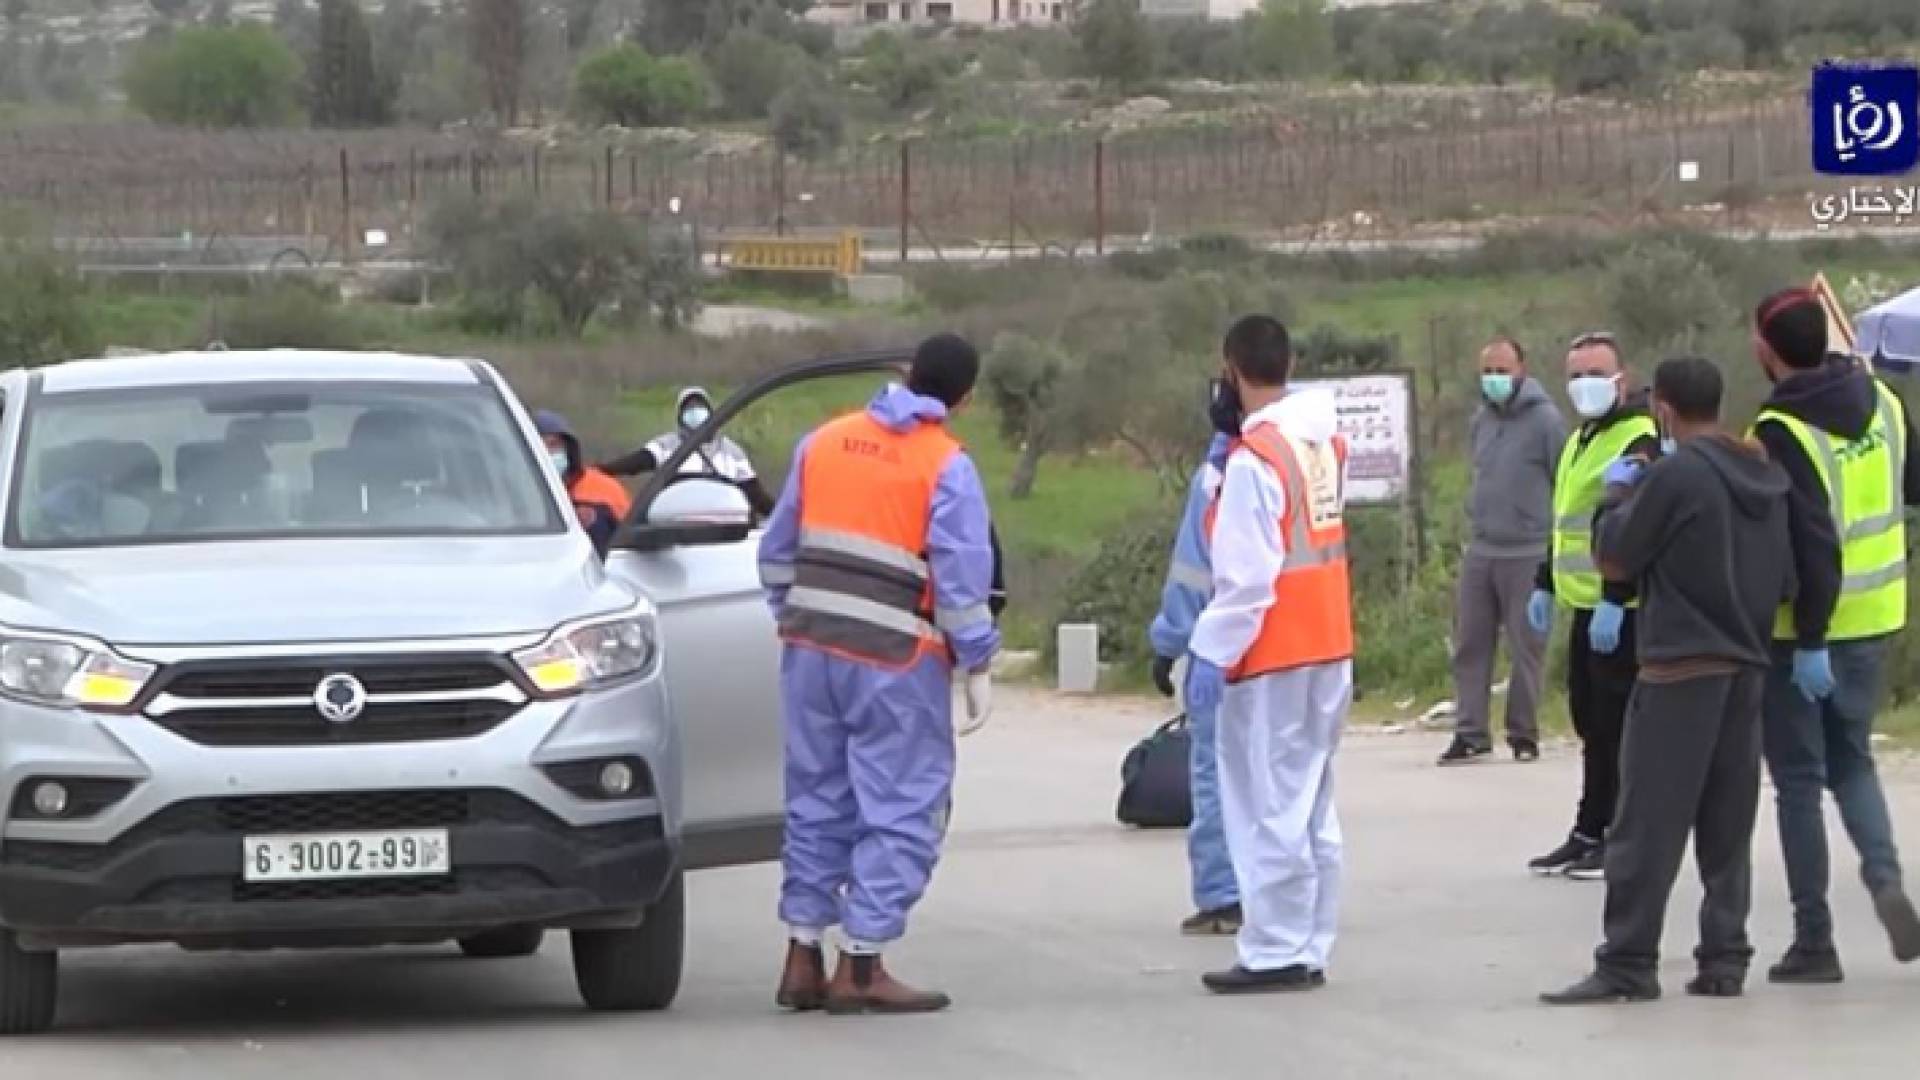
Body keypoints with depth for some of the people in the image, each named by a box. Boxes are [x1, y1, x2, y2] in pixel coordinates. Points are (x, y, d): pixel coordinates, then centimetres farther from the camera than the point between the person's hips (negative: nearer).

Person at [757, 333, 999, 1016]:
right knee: (900, 810, 0)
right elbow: (961, 576, -11)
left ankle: (803, 958, 15)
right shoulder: (946, 466, -8)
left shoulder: (823, 443, 9)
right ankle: (860, 968, -4)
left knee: (817, 800, 15)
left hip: (811, 649, 6)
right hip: (895, 660, -6)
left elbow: (777, 550, 14)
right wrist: (977, 666, -4)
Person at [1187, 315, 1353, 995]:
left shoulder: (1252, 458, -17)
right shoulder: (1327, 442, 8)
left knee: (1269, 809, -3)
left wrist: (1213, 652, -15)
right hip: (1330, 650, 8)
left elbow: (1245, 575, -20)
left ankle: (1276, 954, -1)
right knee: (1312, 806, 13)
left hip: (1271, 658, -8)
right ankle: (1309, 949, 16)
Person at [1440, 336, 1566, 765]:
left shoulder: (1545, 420, -8)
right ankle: (1471, 734, 7)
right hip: (1480, 551, 6)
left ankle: (1523, 734, 9)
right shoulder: (1481, 421, 12)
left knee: (1526, 648, 0)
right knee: (1470, 645, 4)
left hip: (1527, 553, -6)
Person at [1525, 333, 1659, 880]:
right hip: (1586, 607, 10)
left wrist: (1614, 599, -27)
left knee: (1620, 726, -6)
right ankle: (1591, 833, 21)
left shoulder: (1639, 441, -13)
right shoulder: (1581, 440, 19)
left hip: (1623, 610, -10)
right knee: (1591, 724, 14)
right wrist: (1545, 585, 25)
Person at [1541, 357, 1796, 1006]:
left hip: (1680, 671, -7)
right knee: (1728, 825, 11)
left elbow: (1615, 559, -4)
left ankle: (1627, 966, -6)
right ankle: (1725, 958, 9)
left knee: (1646, 824, -4)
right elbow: (1788, 579, 13)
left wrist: (1618, 493, 10)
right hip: (1748, 669, 7)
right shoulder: (1767, 477, 9)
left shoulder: (1675, 475, -13)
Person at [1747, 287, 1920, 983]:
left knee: (1799, 780, 5)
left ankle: (1813, 940, 8)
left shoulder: (1782, 432, -20)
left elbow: (1811, 541, -24)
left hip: (1803, 632, -6)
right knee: (1851, 760, 21)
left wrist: (1810, 639, -21)